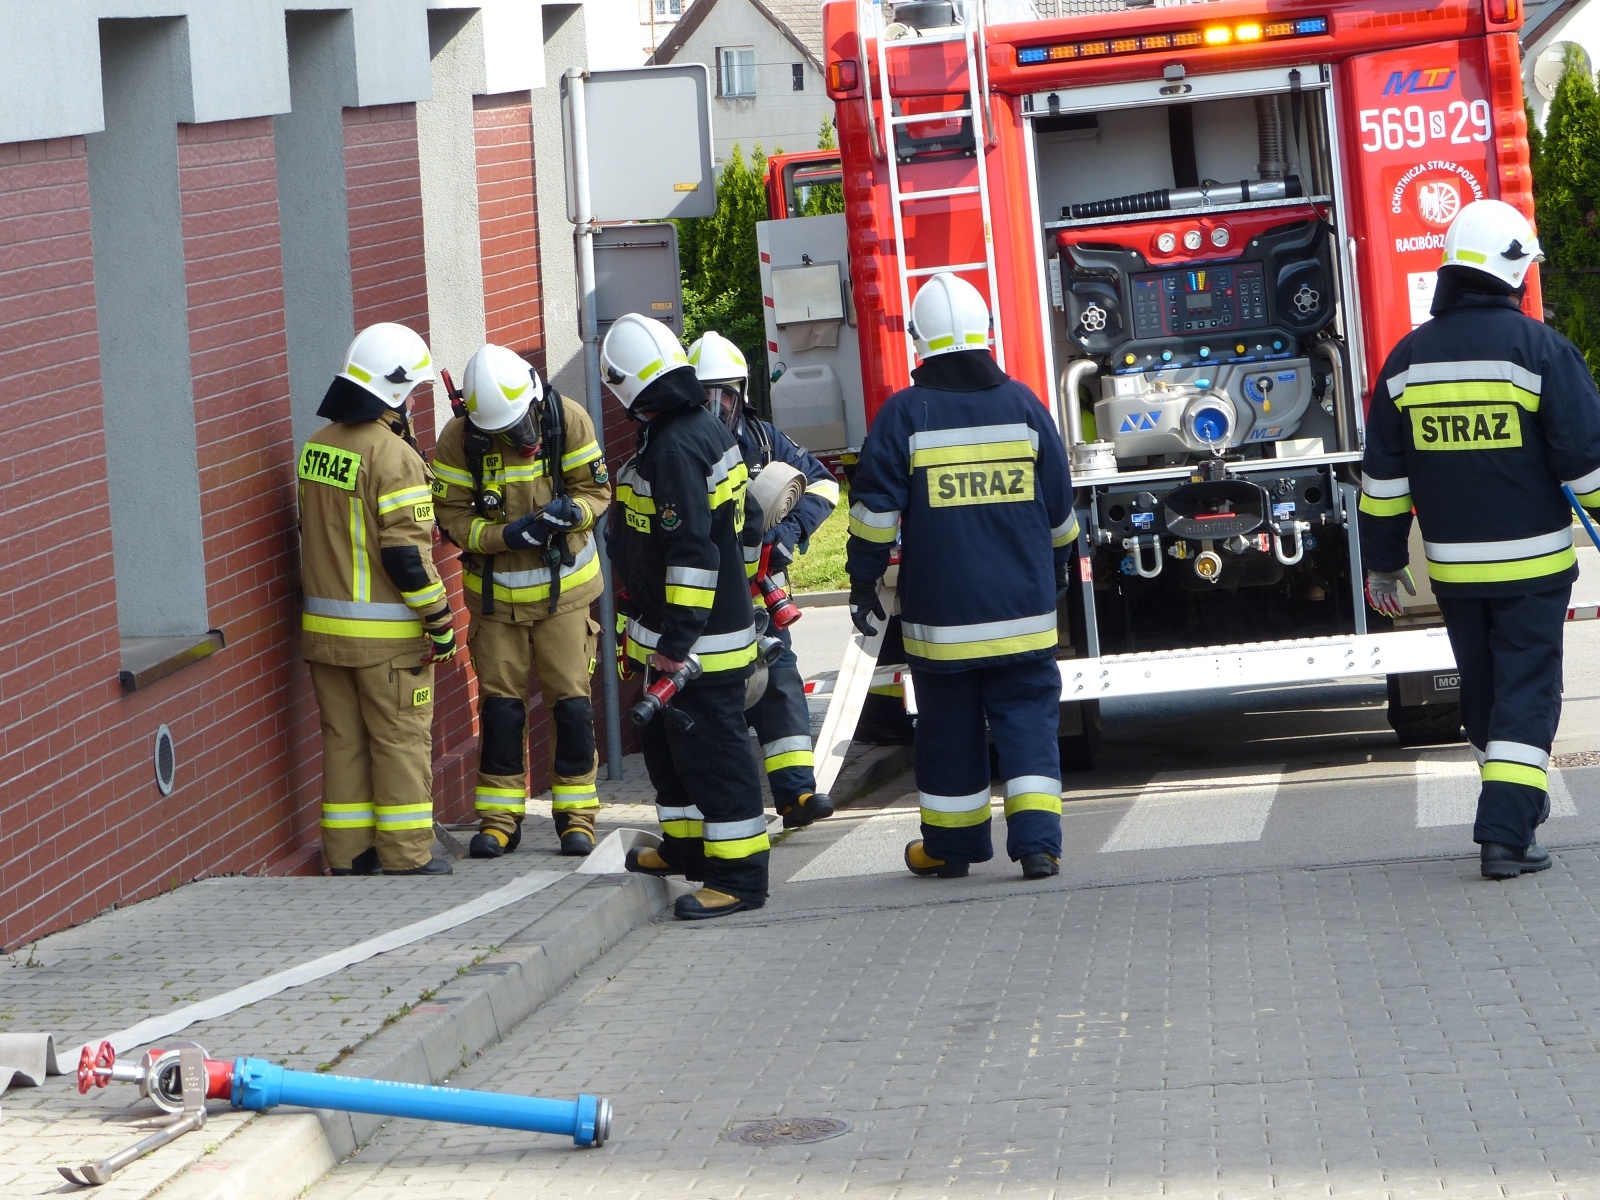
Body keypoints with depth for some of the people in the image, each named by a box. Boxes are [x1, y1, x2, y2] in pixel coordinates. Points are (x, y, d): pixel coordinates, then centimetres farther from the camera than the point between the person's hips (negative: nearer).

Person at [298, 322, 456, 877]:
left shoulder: (317, 447, 7)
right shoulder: (393, 456, -17)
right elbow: (406, 552, -20)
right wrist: (440, 621, -12)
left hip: (324, 623, 7)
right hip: (386, 631, -7)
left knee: (343, 739, 12)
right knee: (401, 739, 2)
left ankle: (348, 852, 16)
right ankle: (407, 857, 5)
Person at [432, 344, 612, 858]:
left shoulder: (568, 420, -12)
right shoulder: (458, 439, -13)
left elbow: (597, 489, -5)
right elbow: (452, 516, -10)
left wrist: (569, 511, -27)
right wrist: (506, 535, -26)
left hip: (562, 587, -1)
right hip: (495, 592, 1)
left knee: (571, 699, -1)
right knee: (499, 703, 4)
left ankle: (576, 811, 10)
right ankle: (499, 815, 13)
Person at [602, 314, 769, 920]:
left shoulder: (676, 448, -23)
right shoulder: (701, 428, 10)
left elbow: (692, 552, -26)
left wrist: (678, 639, -23)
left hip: (699, 640, -10)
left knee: (711, 750, -5)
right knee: (668, 740, 22)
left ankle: (738, 874, -1)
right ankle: (687, 846, 35)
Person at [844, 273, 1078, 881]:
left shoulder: (904, 414, -6)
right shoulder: (1023, 404, 2)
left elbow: (875, 509, -7)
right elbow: (1060, 505, 10)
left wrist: (864, 583, 3)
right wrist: (1057, 565, 26)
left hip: (940, 610, -1)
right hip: (1022, 605, 2)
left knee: (949, 726, 9)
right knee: (1028, 717, 4)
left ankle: (951, 844, 19)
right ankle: (1037, 841, -8)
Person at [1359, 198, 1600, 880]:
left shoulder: (1408, 358, 3)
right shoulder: (1537, 348, -12)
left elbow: (1383, 478, 6)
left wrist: (1382, 563, 14)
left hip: (1452, 567, 4)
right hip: (1531, 564, -4)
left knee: (1482, 688, 18)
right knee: (1526, 694, -2)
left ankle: (1516, 803, 34)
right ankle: (1505, 835, -12)